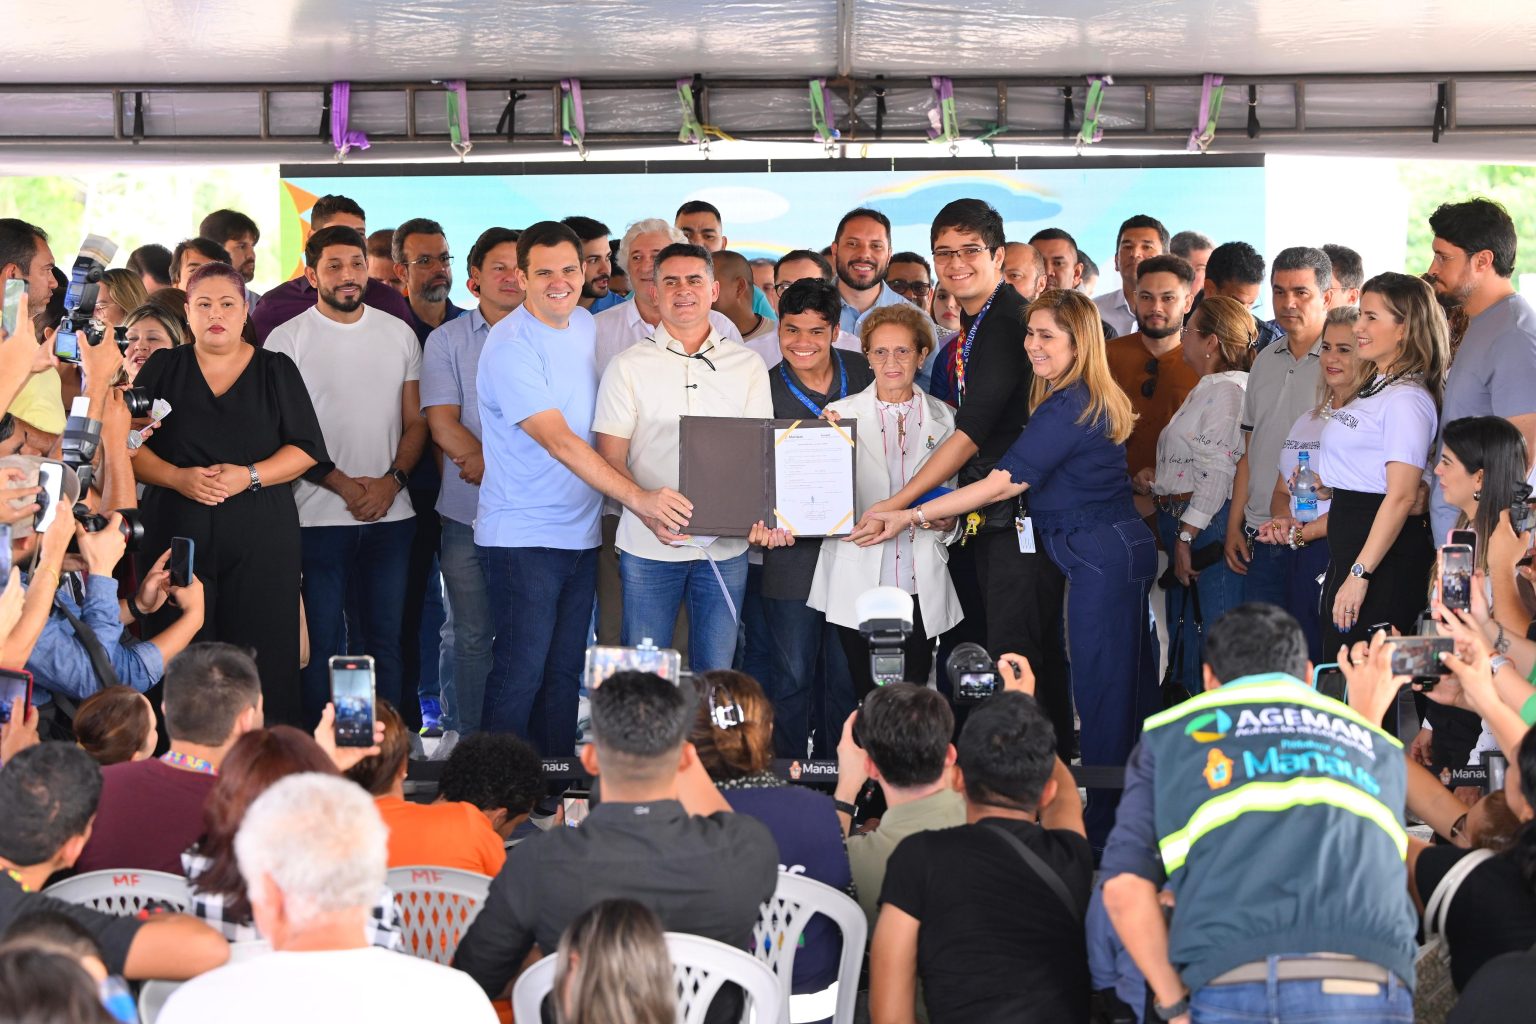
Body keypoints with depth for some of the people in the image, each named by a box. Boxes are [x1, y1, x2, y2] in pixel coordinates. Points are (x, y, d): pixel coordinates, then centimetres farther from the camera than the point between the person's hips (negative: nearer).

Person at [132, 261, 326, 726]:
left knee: (262, 664, -7)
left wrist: (250, 475, -11)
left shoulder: (276, 370, 10)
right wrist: (178, 478, -11)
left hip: (261, 540, 0)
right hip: (176, 532, 0)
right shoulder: (162, 369, 12)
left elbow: (306, 449, 5)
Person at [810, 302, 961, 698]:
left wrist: (947, 520, -5)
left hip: (921, 587, 1)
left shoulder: (942, 419, 8)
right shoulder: (841, 414, 4)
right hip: (858, 583, -1)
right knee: (868, 699, 0)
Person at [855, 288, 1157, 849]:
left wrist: (911, 516, -16)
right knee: (1130, 689, 13)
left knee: (1102, 696, -5)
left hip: (1102, 559, -10)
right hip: (1124, 547, 10)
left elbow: (1003, 483, -19)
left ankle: (1104, 829, -1)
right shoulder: (1093, 401, 13)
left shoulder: (1067, 408, -18)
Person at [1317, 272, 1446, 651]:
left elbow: (1401, 495, -22)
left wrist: (1360, 575, -24)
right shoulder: (1374, 388, 15)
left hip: (1384, 553, -10)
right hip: (1351, 544, 10)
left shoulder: (1407, 399, -15)